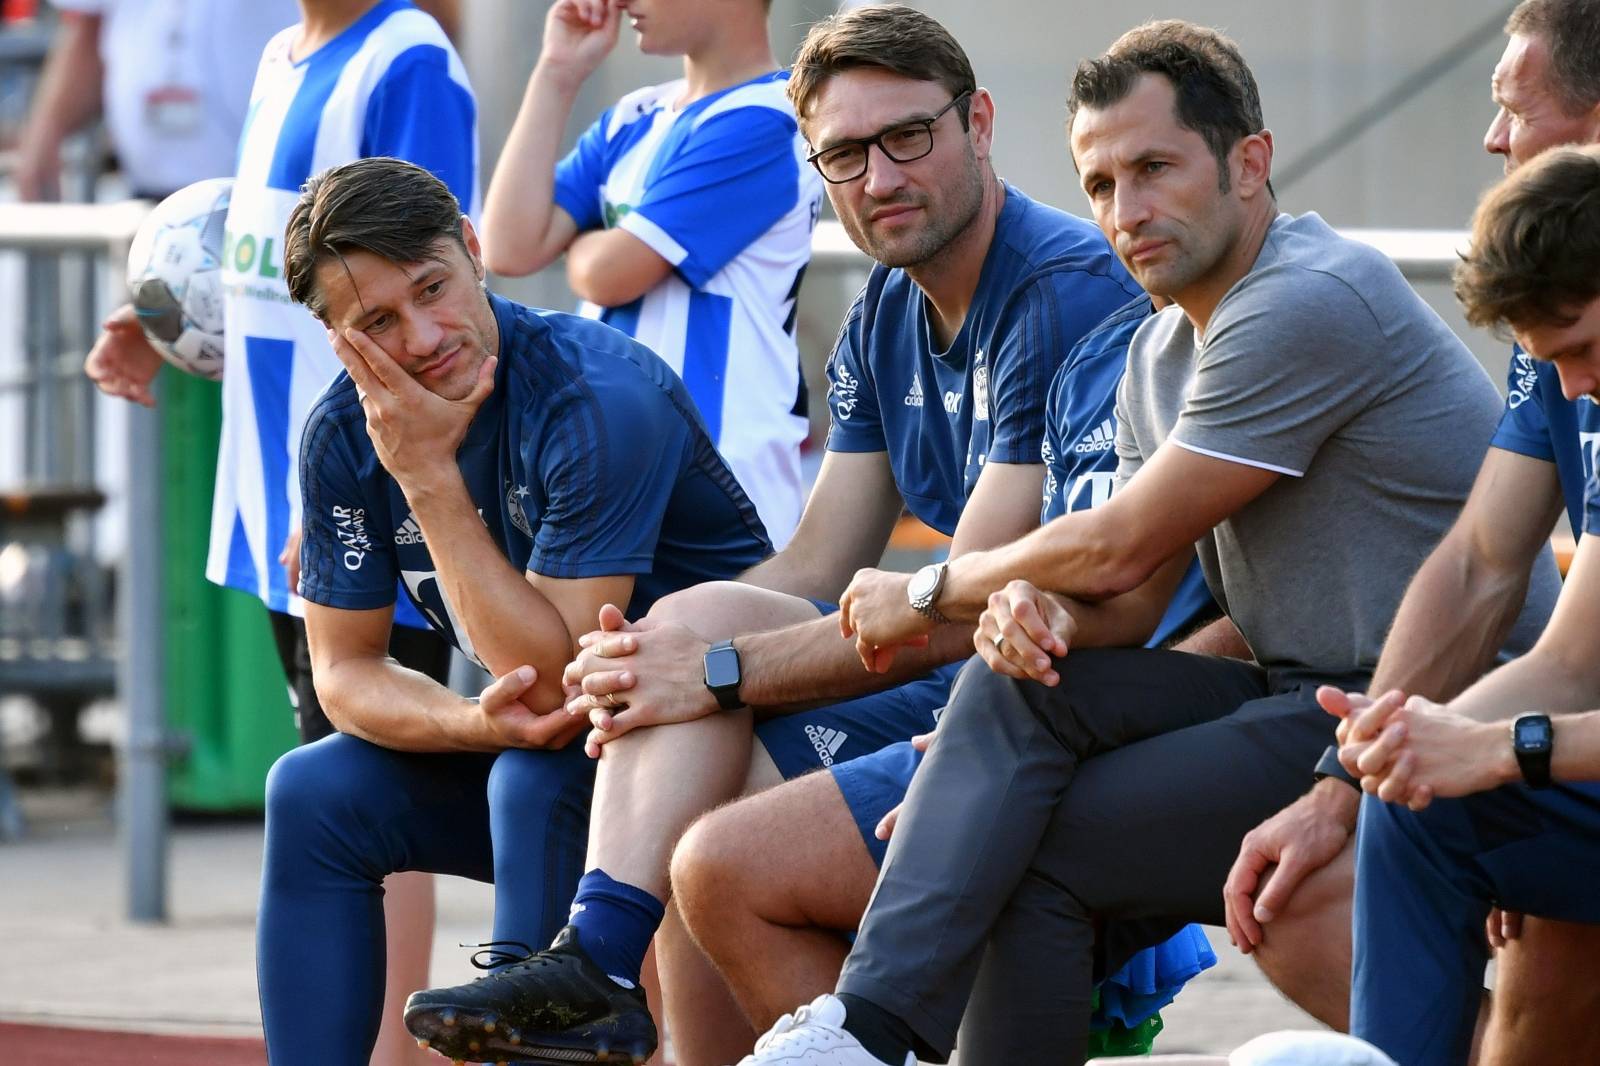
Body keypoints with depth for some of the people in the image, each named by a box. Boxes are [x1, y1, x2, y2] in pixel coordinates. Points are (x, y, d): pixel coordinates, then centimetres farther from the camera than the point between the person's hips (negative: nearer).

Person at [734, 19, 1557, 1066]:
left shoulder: (1308, 304, -17)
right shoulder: (1163, 349, 15)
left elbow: (1122, 548, -13)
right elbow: (1131, 601, 11)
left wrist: (925, 594, 2)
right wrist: (1035, 607, -14)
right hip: (1303, 697, 9)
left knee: (1040, 858, -16)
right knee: (1016, 686, -11)